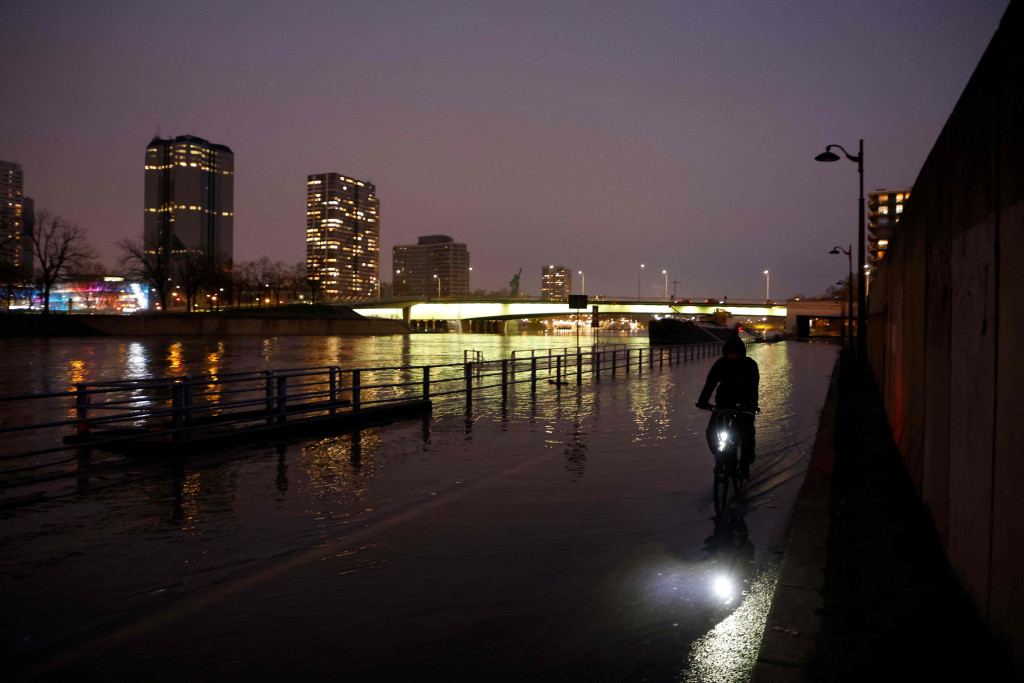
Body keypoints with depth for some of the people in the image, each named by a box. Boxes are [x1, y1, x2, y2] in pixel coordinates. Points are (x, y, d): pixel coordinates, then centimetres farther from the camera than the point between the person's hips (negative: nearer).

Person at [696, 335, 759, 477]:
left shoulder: (750, 364, -11)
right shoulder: (721, 364, -6)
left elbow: (753, 387, -21)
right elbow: (710, 382, -15)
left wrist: (751, 404, -39)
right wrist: (702, 400, -31)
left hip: (744, 403, -2)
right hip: (724, 401, 2)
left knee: (747, 432, -17)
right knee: (712, 431, -11)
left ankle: (745, 462, 6)